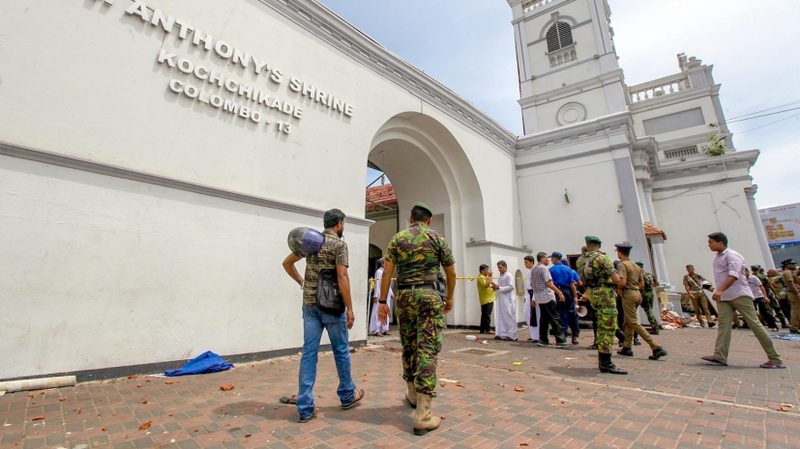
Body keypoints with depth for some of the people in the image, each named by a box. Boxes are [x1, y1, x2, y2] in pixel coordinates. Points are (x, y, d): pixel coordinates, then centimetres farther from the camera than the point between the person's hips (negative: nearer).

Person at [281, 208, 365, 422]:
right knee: (341, 350, 11)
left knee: (309, 352, 6)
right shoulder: (339, 244, -9)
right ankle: (347, 395, 27)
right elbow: (342, 277, -17)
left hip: (309, 303, 6)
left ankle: (305, 407, 9)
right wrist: (349, 308, -14)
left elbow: (287, 263, 17)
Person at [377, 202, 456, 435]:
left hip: (404, 296, 3)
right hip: (429, 295, -2)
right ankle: (423, 415, -5)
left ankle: (413, 395, 34)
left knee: (408, 347, 17)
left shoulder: (397, 238, 7)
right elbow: (451, 272, 7)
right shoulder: (437, 237, 4)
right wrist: (449, 297, 20)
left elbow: (387, 271, 0)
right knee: (427, 350, -4)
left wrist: (382, 301, 3)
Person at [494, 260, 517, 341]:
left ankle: (511, 335, 3)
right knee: (501, 317, 8)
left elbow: (511, 287, -18)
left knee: (509, 317, -3)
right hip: (501, 300, 8)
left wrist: (499, 288, -21)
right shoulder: (501, 276, 17)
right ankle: (502, 334, 14)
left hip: (508, 300, -8)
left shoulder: (509, 275, -8)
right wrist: (496, 287, 3)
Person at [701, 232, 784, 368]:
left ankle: (775, 359, 10)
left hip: (740, 295, -7)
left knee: (754, 324, -1)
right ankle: (720, 356, -13)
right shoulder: (717, 257, 16)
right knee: (723, 324, -5)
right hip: (723, 297, 7)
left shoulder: (732, 255, -10)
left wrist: (720, 290, -35)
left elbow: (733, 275, -25)